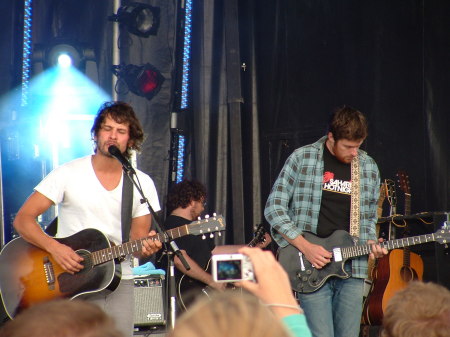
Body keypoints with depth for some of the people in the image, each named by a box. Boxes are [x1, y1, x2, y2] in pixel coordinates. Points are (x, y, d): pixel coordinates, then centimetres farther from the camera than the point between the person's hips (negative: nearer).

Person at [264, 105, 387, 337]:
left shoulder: (368, 167, 10)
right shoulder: (302, 159, -3)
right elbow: (273, 208, -3)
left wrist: (370, 243, -1)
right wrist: (305, 247, -12)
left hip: (352, 271, 4)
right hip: (312, 270, -4)